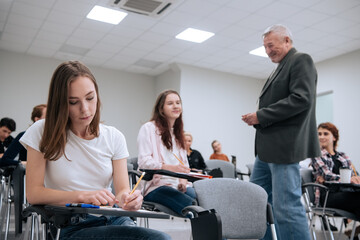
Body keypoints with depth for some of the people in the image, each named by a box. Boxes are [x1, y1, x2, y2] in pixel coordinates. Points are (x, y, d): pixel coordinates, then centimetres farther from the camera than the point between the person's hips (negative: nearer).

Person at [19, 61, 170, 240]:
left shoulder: (114, 137, 7)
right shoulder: (43, 133, -2)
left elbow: (122, 188, 2)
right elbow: (33, 193, -5)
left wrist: (128, 199, -23)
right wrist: (82, 196, -19)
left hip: (112, 219, 5)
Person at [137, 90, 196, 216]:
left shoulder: (178, 133, 25)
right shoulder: (148, 128, 2)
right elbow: (144, 161, -9)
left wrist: (183, 179, -1)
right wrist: (170, 167, -24)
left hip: (178, 185, 6)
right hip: (155, 186, -6)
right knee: (191, 205, -32)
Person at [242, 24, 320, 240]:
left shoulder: (301, 60, -4)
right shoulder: (281, 68, 23)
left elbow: (302, 99, -18)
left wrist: (261, 116, -15)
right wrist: (257, 118, 5)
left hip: (285, 147, -10)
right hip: (268, 149, 10)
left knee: (286, 206, -8)